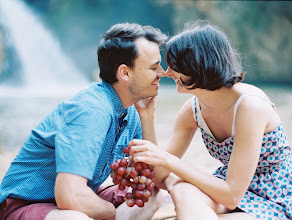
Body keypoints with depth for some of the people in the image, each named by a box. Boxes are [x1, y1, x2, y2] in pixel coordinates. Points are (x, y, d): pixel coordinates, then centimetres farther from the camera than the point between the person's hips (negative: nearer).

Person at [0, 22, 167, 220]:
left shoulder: (130, 112, 1)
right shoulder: (91, 111, -27)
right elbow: (70, 197, -36)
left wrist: (146, 118, -6)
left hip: (77, 203, 9)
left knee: (155, 196, 11)